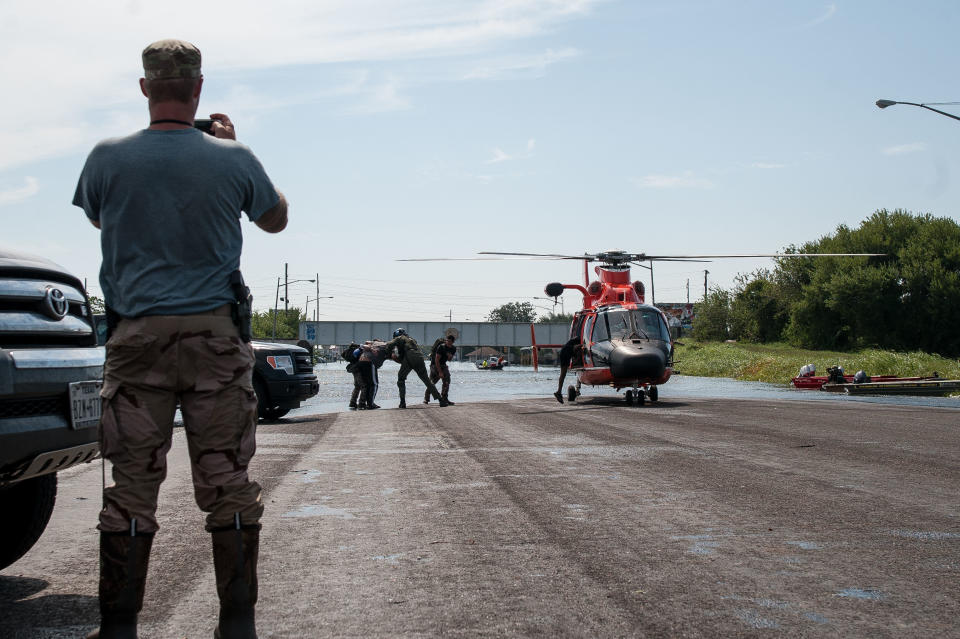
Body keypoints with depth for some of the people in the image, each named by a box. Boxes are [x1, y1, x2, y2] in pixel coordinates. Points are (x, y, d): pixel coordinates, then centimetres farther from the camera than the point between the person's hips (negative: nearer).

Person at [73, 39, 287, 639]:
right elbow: (276, 219, 16)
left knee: (132, 487, 4)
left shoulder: (109, 158, -1)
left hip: (137, 338, 1)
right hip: (217, 339, 0)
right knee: (228, 485, 5)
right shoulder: (233, 159, -3)